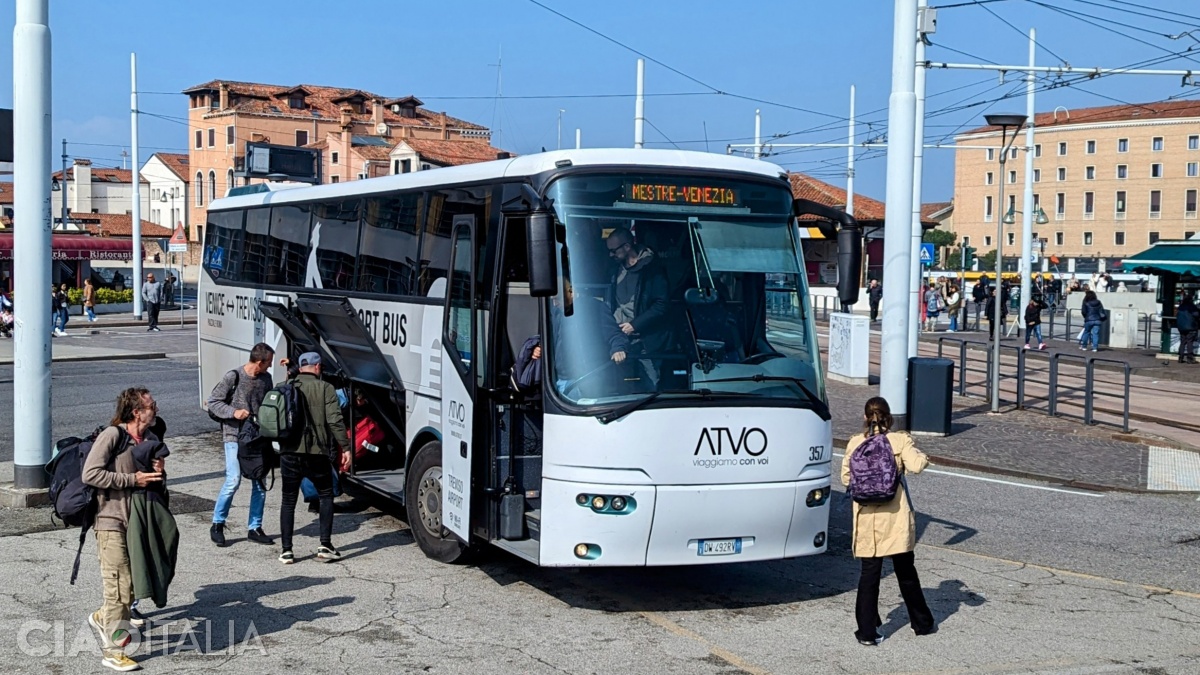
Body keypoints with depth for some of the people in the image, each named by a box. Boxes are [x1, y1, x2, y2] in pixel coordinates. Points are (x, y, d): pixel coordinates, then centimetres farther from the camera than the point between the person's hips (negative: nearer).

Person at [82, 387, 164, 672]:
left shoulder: (146, 441, 11)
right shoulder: (112, 435, -13)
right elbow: (90, 473, -21)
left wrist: (157, 474, -1)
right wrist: (132, 480, -20)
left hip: (135, 522, 8)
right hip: (112, 522, -8)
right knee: (120, 586, -7)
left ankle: (102, 619, 36)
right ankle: (112, 651, 4)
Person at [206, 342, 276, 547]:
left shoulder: (266, 379, 6)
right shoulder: (233, 377, -10)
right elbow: (213, 402, -6)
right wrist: (233, 412, -20)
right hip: (235, 436, -6)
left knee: (260, 483, 5)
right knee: (233, 480, -14)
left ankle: (254, 528, 16)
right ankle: (217, 524, 2)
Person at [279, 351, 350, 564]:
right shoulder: (325, 388, -2)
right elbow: (335, 420, -10)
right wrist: (345, 447, -7)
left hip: (289, 453, 3)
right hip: (316, 453, -3)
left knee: (288, 501, 11)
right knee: (326, 496, 14)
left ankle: (286, 550, 8)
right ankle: (325, 546, 7)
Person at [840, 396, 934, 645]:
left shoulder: (855, 443, 0)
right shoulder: (900, 441, -5)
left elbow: (846, 478, 1)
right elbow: (917, 465, -18)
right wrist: (921, 456, 3)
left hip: (867, 520, 1)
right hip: (896, 520, -1)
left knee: (869, 574, 5)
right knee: (906, 572, 14)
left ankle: (867, 631, 3)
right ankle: (922, 623, 28)